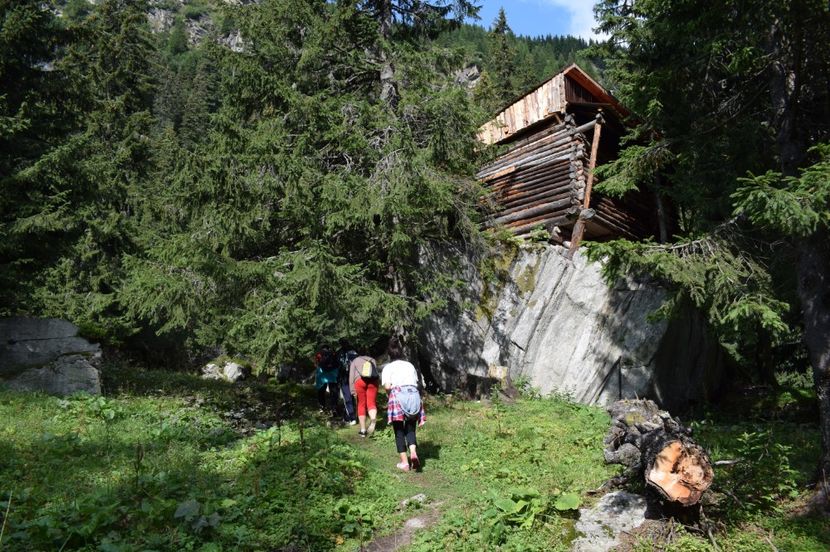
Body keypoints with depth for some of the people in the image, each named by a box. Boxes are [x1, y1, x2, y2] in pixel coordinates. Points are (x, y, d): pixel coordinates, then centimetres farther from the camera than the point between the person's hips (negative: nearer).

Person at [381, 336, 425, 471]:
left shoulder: (388, 367, 8)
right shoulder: (410, 365, 18)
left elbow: (387, 386, -5)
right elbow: (416, 383, 9)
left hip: (398, 396, -3)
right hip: (414, 395, 3)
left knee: (399, 431, 9)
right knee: (410, 429, 14)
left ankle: (404, 462, 6)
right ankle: (413, 452, -10)